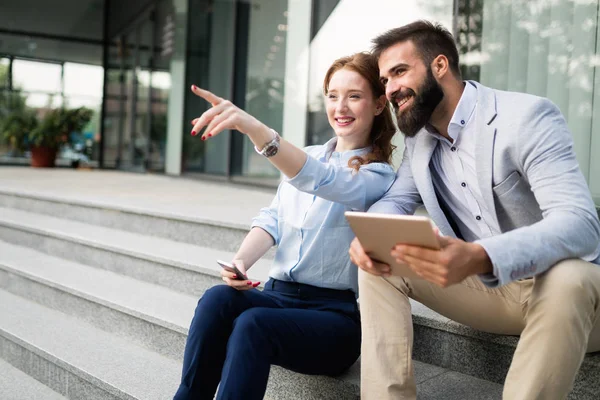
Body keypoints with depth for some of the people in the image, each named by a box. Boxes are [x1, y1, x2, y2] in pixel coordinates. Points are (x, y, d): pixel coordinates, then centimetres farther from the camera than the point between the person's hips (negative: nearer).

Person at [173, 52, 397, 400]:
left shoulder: (380, 175, -4)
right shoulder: (305, 158, 16)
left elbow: (323, 181, -26)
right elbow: (273, 220, 6)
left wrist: (253, 127, -42)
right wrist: (242, 262, -17)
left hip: (335, 313, -5)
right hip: (279, 296, 5)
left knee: (253, 324, -34)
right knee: (218, 298, -28)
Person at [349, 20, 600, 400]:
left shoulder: (528, 116, -20)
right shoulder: (419, 137, 5)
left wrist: (478, 257, -50)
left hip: (567, 285, -6)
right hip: (487, 288, 6)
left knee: (566, 278, -39)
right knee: (378, 262, -9)